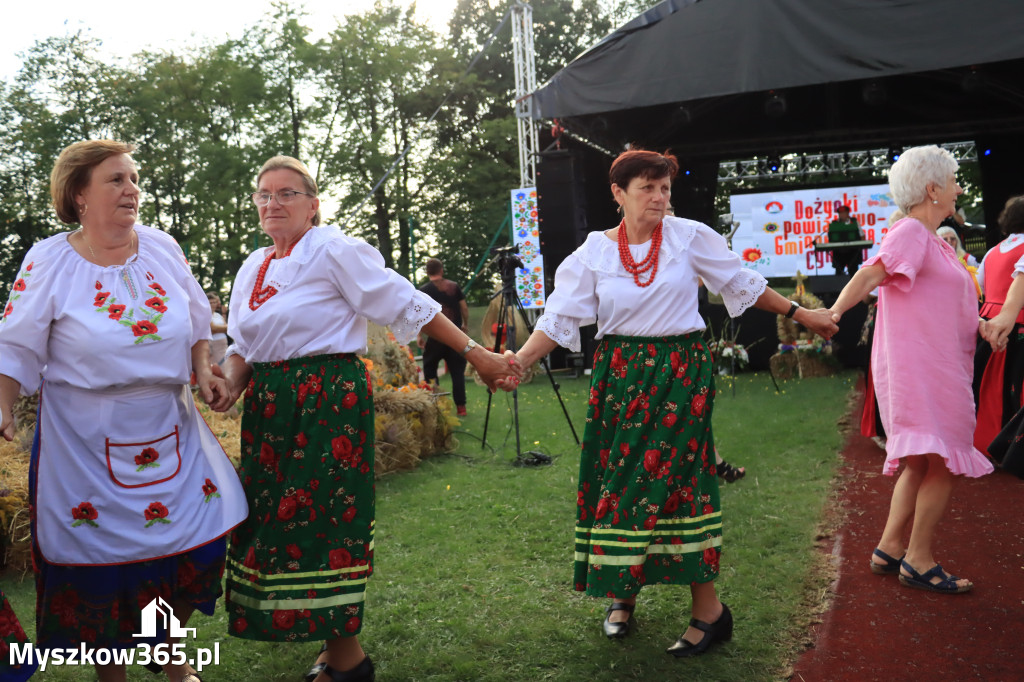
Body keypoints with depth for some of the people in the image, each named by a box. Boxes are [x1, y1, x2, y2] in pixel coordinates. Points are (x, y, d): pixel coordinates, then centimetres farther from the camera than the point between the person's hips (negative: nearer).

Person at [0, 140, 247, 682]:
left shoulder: (162, 247, 2)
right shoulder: (49, 262, -6)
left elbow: (196, 321, 12)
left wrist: (203, 372, -2)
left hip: (170, 430, 4)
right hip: (86, 440, -3)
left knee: (192, 537, 8)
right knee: (101, 560, 5)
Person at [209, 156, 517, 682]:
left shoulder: (335, 251, -8)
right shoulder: (252, 269, 14)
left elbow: (408, 307, -10)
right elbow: (242, 343, 18)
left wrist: (475, 355, -12)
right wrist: (232, 382, -4)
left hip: (329, 400, -8)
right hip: (270, 407, 8)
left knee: (320, 519, -7)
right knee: (275, 520, 8)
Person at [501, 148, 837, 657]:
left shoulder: (690, 237, -1)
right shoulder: (595, 252, 1)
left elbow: (744, 285, 9)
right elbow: (560, 318, -5)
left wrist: (799, 314, 10)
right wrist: (519, 360, -19)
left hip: (681, 372, -2)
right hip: (620, 375, 2)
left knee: (675, 476, -6)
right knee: (617, 477, 4)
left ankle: (708, 609, 4)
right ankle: (623, 590, 24)